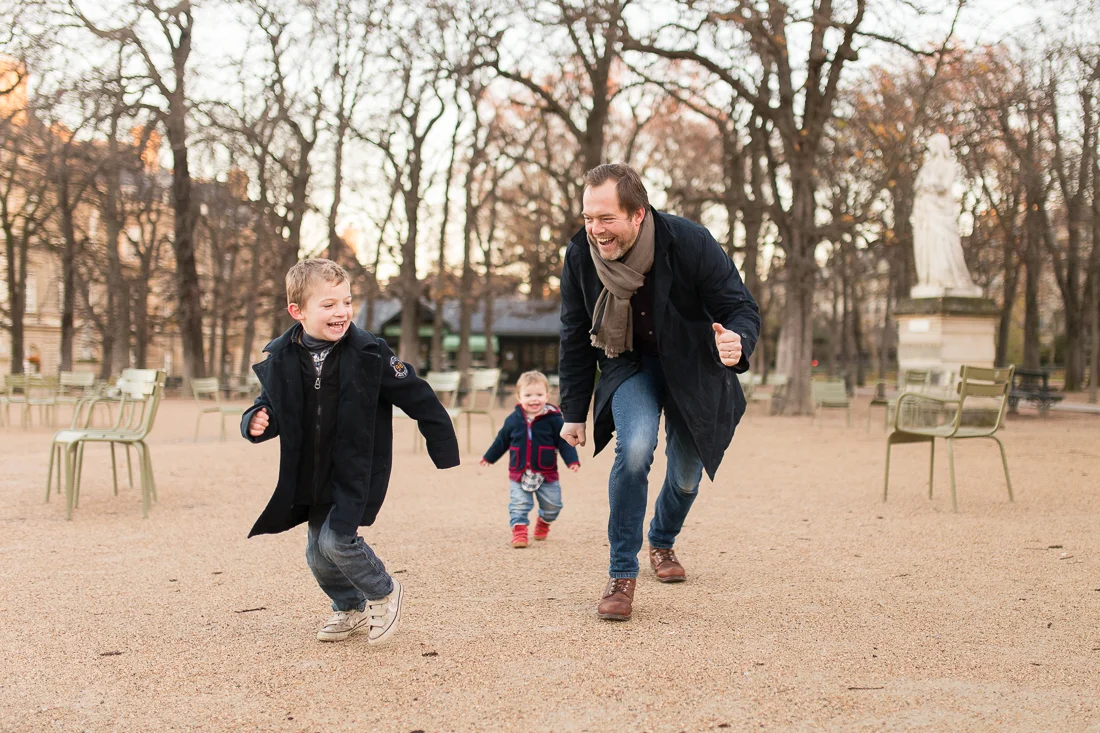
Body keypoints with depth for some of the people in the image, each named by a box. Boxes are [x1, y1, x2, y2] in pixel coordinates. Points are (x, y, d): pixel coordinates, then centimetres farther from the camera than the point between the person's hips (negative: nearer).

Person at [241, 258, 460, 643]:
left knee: (337, 540, -16)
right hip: (311, 475, 5)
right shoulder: (279, 359, -5)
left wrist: (444, 449, -4)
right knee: (318, 554, 11)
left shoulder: (369, 353, -15)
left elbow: (417, 397, -8)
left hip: (358, 471, -4)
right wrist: (256, 422, -15)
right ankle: (350, 610, 38)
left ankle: (384, 594, 11)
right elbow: (268, 405, 9)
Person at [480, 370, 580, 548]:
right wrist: (489, 457, 24)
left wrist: (572, 460, -19)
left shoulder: (554, 419, -10)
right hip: (519, 474, 1)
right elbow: (501, 441, 13)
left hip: (547, 474, 0)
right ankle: (519, 529, 1)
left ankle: (544, 522, 37)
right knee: (519, 504, -7)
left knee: (552, 505, 10)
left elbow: (564, 442, -7)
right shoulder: (513, 420, -3)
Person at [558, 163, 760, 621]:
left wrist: (737, 342, -46)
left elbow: (741, 308, -21)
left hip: (691, 366, 0)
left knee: (686, 475, 8)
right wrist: (573, 411, -3)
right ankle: (622, 574, -13)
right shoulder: (579, 256, -20)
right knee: (635, 449, -26)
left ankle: (662, 544, 43)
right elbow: (575, 338, -6)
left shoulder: (691, 244, -29)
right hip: (629, 365, 0)